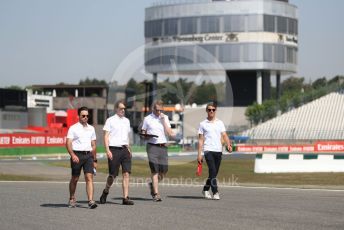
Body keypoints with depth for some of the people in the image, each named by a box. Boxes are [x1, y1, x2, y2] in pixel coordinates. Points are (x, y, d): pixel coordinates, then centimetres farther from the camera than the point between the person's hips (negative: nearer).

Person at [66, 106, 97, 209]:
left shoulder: (91, 128, 15)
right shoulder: (73, 128, 0)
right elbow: (68, 143, -9)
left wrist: (95, 160, 18)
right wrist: (73, 155, -24)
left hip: (88, 155, 3)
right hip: (77, 155, -3)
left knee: (89, 177, -10)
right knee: (75, 179, 7)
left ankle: (90, 201, -17)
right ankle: (72, 199, 26)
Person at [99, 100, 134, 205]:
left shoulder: (126, 121, 16)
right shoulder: (110, 120, -1)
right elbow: (106, 136, -4)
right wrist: (107, 150, -13)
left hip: (124, 149, 4)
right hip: (114, 149, -4)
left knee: (126, 173, -6)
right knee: (112, 175, 2)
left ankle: (125, 198, -7)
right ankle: (105, 192, 27)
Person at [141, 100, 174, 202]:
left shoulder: (165, 118, 11)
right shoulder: (147, 119, 6)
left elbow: (170, 133, 1)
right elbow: (143, 133, 13)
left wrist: (163, 120, -4)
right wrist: (147, 136, -9)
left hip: (163, 146, 3)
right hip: (152, 146, -2)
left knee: (164, 171, 1)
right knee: (154, 170, -9)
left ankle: (152, 184, 29)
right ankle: (156, 194, -6)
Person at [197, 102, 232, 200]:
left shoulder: (220, 123, 12)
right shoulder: (203, 124, 5)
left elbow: (224, 135, 7)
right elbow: (200, 139, 5)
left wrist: (228, 144, -14)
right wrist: (199, 154, 0)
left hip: (218, 151, 4)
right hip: (208, 150, -3)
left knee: (214, 173, 8)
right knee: (213, 171, -16)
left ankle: (205, 190, 26)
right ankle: (215, 193, -17)